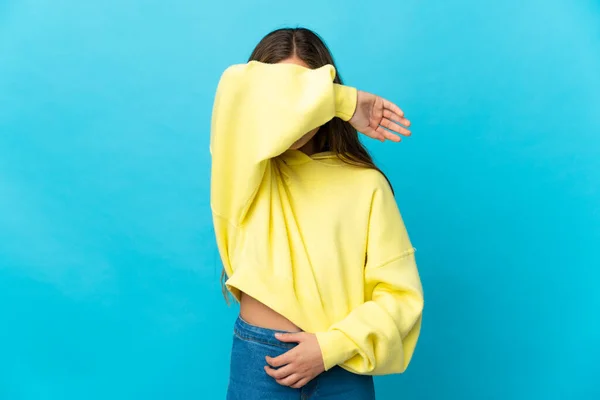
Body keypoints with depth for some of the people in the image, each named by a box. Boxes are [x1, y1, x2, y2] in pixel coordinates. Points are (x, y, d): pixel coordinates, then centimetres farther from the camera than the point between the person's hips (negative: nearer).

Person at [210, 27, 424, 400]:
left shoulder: (365, 183, -3)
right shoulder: (249, 172, -2)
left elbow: (400, 292, -4)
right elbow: (239, 88, -22)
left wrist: (333, 346, -14)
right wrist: (345, 101, -17)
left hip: (341, 366, 0)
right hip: (260, 361, 0)